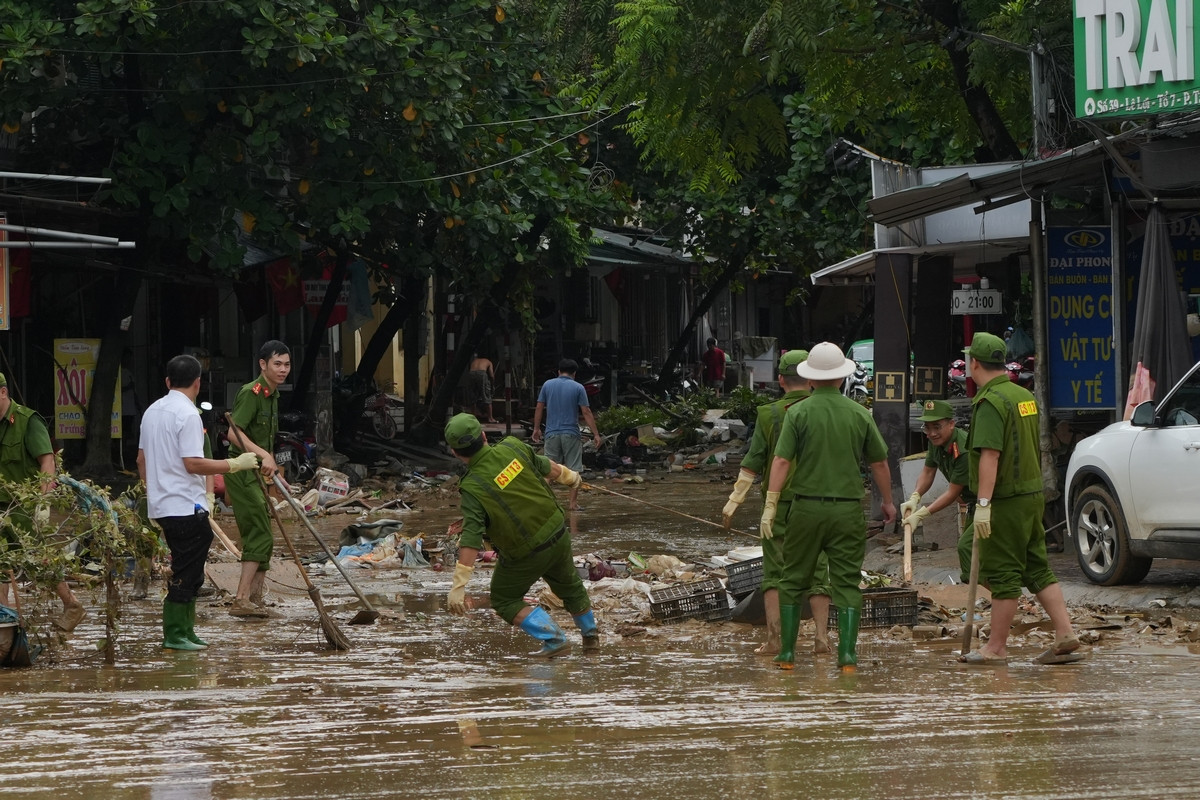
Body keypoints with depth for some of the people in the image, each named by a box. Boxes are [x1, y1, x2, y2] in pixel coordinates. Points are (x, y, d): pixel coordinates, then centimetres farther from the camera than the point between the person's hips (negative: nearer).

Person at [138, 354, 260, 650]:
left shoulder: (152, 411, 13)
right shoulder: (187, 414, -14)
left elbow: (141, 459, 19)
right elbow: (193, 463, -20)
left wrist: (152, 489, 30)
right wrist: (234, 464, -15)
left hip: (161, 505, 9)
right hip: (186, 507, -9)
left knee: (186, 573, 16)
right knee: (185, 574, -5)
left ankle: (185, 631, 18)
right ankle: (174, 635, -6)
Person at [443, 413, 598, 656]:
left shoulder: (474, 489, -25)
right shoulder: (513, 448, -12)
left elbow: (471, 541, -30)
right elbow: (545, 466, 9)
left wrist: (458, 586, -30)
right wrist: (569, 476, 31)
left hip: (526, 556, -6)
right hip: (558, 534, 6)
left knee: (505, 600, 15)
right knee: (569, 585, 30)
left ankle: (553, 638, 4)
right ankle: (590, 634, 49)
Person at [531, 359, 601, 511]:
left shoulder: (547, 385, 4)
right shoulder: (578, 388, -3)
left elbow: (539, 408, 7)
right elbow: (586, 412, -7)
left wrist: (536, 428, 17)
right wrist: (596, 434, -5)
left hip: (552, 434, 2)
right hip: (571, 434, -2)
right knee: (574, 469, 4)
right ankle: (573, 502, 2)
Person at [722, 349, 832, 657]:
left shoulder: (769, 414, -4)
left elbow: (753, 462, -4)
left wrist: (735, 499, 2)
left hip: (778, 502, 0)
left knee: (775, 572, 6)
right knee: (816, 570, 7)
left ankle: (773, 638, 0)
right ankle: (821, 636, 1)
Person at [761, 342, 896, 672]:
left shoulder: (798, 413, -5)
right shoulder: (859, 414, 1)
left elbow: (782, 461, -10)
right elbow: (879, 462, 9)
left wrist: (770, 505, -8)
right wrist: (888, 502, 22)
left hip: (806, 508, -1)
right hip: (848, 509, 1)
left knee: (795, 580, 11)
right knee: (847, 583, 3)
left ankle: (787, 653, 12)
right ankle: (847, 655, -5)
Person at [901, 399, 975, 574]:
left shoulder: (964, 451, -30)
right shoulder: (936, 441, -2)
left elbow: (953, 492, -24)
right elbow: (928, 471, 10)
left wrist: (921, 514, -22)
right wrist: (914, 498, -8)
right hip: (973, 503, 10)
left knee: (967, 547, -21)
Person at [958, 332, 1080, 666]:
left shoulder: (990, 402, -17)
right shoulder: (1025, 396, 12)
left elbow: (990, 455, -25)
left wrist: (983, 504, -27)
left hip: (1006, 500, -9)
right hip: (1033, 494, 9)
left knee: (1003, 575, -3)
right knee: (1037, 569, 12)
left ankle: (996, 648, 3)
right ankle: (1065, 634, 6)